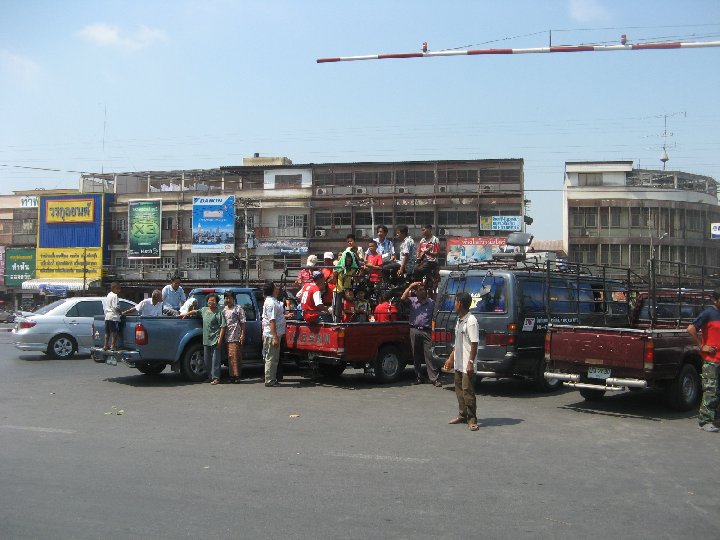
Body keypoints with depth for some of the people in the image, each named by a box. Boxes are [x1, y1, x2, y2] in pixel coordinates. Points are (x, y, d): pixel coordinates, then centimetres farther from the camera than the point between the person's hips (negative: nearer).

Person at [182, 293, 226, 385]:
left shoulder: (219, 312, -7)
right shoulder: (204, 310, 13)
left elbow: (223, 327, -11)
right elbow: (195, 311, 34)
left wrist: (220, 339, -17)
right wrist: (186, 314, 25)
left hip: (215, 340, -7)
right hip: (206, 340, 7)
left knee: (215, 359, -7)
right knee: (207, 360, 12)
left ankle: (216, 378, -5)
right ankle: (210, 377, 22)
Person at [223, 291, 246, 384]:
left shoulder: (238, 308, 2)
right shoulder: (223, 310, 18)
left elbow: (243, 322, -1)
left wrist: (242, 334, -9)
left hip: (236, 336, -5)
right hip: (227, 337, 6)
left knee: (235, 356, -9)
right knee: (230, 356, 6)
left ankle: (236, 376, -6)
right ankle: (232, 375, 10)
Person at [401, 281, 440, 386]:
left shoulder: (431, 302, 11)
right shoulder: (412, 301, 8)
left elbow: (433, 316, 13)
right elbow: (403, 298, -9)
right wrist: (410, 286, -8)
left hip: (426, 331, -1)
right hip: (414, 330, 1)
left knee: (429, 355, -6)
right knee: (416, 356, 7)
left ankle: (435, 378, -7)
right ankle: (419, 377, 16)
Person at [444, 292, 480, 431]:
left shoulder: (471, 321, -17)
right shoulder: (459, 320, 13)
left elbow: (474, 344, -20)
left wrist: (471, 362, -23)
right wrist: (451, 358, 21)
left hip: (467, 365, -10)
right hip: (458, 364, 10)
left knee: (467, 391, -7)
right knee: (459, 390, 16)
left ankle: (472, 420, 0)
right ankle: (462, 415, 28)